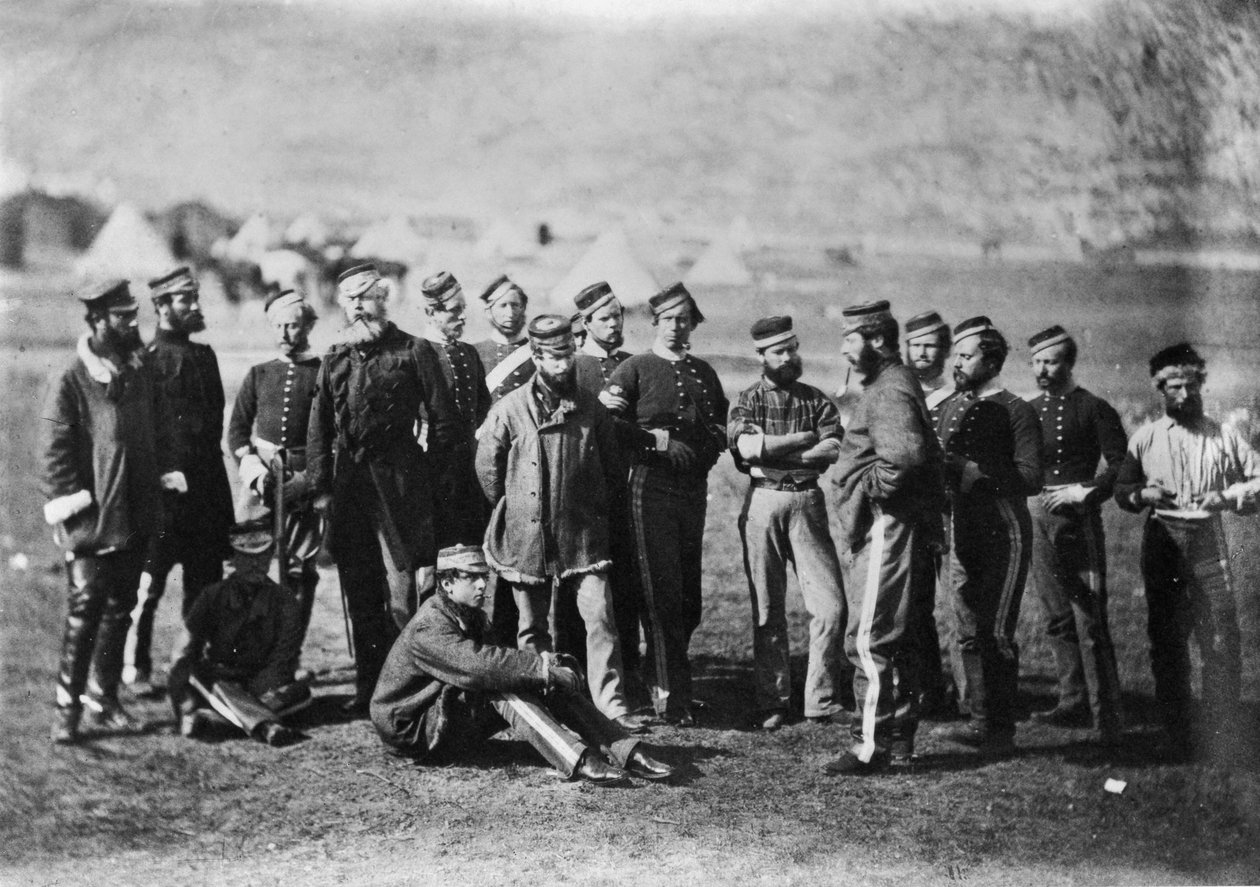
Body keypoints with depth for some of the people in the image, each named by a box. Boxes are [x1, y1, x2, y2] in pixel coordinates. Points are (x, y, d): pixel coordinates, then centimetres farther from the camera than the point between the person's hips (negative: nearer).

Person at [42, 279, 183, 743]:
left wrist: (165, 471, 8)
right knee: (84, 609, -7)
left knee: (120, 608, 12)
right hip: (91, 518, -6)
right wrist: (68, 503, -14)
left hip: (136, 515, 6)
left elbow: (160, 429, 19)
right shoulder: (70, 381, -9)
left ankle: (104, 699, 22)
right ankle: (67, 708, 2)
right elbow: (54, 449, -9)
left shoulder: (142, 372, 8)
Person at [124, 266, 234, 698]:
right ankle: (137, 669, 8)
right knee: (150, 580, -2)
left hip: (205, 482, 7)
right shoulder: (146, 359, -7)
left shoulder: (204, 355, 15)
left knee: (206, 580, 10)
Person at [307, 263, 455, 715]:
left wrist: (432, 471, -2)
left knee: (400, 585, -7)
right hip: (349, 482, 5)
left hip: (398, 480, -5)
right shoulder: (335, 359, 13)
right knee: (358, 590, 8)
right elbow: (319, 429, 13)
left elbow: (441, 421, 0)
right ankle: (368, 684, 16)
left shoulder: (412, 352, 0)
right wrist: (319, 486, 7)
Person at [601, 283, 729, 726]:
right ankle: (670, 697, -5)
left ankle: (664, 681, 23)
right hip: (651, 487, -5)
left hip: (694, 489, 5)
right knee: (663, 594, -8)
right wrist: (654, 439, -13)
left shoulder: (703, 373, 18)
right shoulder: (635, 369, 1)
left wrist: (712, 442, 5)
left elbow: (723, 426, 26)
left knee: (689, 597, 8)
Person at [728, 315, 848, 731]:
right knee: (768, 612, 3)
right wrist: (803, 438, -8)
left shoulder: (816, 399, 10)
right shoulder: (747, 400, 5)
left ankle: (821, 699, 2)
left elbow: (832, 450, -6)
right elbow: (746, 447, -14)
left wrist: (773, 452, -12)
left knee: (831, 606, -7)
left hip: (808, 502, 2)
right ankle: (772, 704, 11)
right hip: (763, 503, -1)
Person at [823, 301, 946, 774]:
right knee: (897, 638, 15)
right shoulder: (890, 385, 18)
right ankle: (900, 740, 23)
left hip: (884, 530, -11)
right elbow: (919, 453, 20)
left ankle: (869, 746, -5)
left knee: (869, 639, -9)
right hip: (880, 531, 11)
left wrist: (868, 489, -18)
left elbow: (905, 456, -32)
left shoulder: (889, 392, -16)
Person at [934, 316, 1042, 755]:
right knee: (969, 631, 7)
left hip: (1004, 532, -6)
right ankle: (980, 719, 14)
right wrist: (939, 467, -4)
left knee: (996, 632, -8)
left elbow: (1030, 479, -14)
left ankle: (1002, 730, -3)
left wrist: (970, 470, -18)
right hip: (962, 530, 6)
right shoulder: (949, 407, 15)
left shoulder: (1017, 412, -5)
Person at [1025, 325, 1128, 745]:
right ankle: (1073, 702, 17)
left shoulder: (1093, 409, -3)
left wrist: (1085, 490, -15)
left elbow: (1122, 464, -7)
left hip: (1079, 519, -6)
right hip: (1038, 517, 6)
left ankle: (1107, 717, -7)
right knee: (1058, 618, 9)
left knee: (1090, 621, -9)